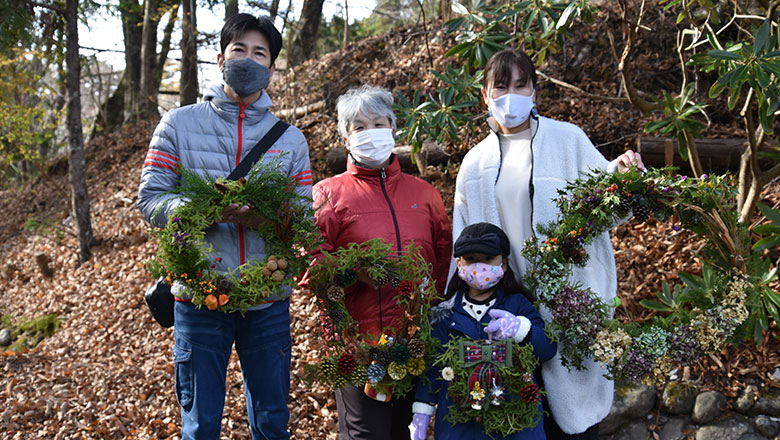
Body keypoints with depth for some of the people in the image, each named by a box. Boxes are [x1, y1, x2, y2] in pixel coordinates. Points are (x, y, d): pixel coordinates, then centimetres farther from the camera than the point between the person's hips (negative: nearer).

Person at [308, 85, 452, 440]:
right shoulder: (329, 193, 3)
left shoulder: (425, 193, 13)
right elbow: (310, 265, -3)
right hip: (358, 342, -3)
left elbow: (445, 263, 16)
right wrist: (356, 271, -19)